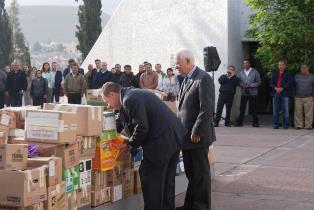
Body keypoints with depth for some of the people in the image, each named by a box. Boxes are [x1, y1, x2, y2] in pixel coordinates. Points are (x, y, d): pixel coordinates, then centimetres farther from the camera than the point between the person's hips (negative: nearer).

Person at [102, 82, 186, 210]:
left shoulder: (129, 100, -14)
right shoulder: (135, 93, 18)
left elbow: (141, 128, -19)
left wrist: (132, 145, -4)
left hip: (161, 142, -10)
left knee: (150, 179, 1)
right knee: (167, 181, 20)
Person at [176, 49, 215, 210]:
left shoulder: (204, 79, -15)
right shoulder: (187, 79, 13)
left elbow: (207, 110, -20)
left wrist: (197, 133, -20)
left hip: (198, 136, -9)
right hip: (186, 135, 9)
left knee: (201, 173, 3)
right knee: (190, 172, 17)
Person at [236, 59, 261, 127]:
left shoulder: (255, 72, 2)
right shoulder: (240, 72, 11)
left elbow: (259, 82, -1)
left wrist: (251, 85, -13)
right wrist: (242, 85, -10)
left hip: (253, 93, -2)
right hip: (244, 93, 2)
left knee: (253, 109, 1)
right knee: (242, 108, -3)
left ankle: (255, 122, 13)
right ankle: (239, 122, 3)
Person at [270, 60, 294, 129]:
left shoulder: (288, 74, 4)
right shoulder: (274, 73, 15)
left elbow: (290, 83, -7)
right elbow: (271, 83, 9)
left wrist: (282, 88, -17)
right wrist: (275, 88, -11)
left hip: (285, 94, -3)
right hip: (275, 93, 3)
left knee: (285, 110, -3)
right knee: (275, 110, 3)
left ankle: (285, 125, 3)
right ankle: (276, 124, 9)